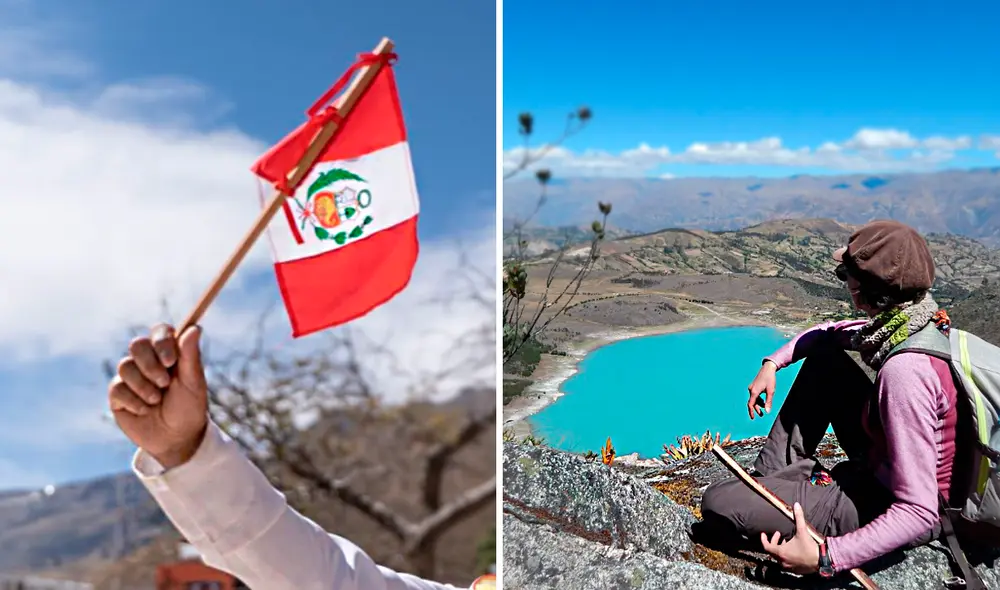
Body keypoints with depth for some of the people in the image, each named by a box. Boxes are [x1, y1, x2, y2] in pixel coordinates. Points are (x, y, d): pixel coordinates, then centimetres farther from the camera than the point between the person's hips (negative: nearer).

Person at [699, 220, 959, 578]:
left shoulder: (905, 371, -34)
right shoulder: (919, 321, -7)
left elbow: (920, 513, -34)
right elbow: (828, 332, 13)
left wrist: (825, 557, -37)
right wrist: (772, 363, 1)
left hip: (885, 505, -9)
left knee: (717, 504, -18)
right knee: (824, 351, 9)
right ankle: (780, 472, 13)